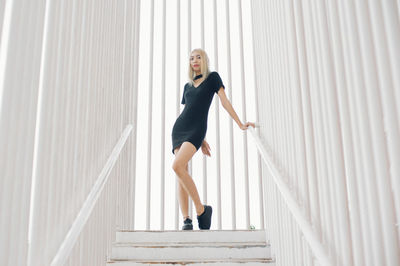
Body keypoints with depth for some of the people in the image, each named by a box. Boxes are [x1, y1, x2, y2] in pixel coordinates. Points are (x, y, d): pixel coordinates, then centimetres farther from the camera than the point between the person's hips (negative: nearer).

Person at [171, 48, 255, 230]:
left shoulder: (213, 77, 8)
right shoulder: (187, 85, 21)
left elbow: (224, 101, 2)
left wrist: (240, 124, -7)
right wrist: (201, 141, 16)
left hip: (196, 130, -5)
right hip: (179, 128, 6)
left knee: (177, 166, -24)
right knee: (181, 174, -5)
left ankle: (201, 210, -13)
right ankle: (186, 219, -6)